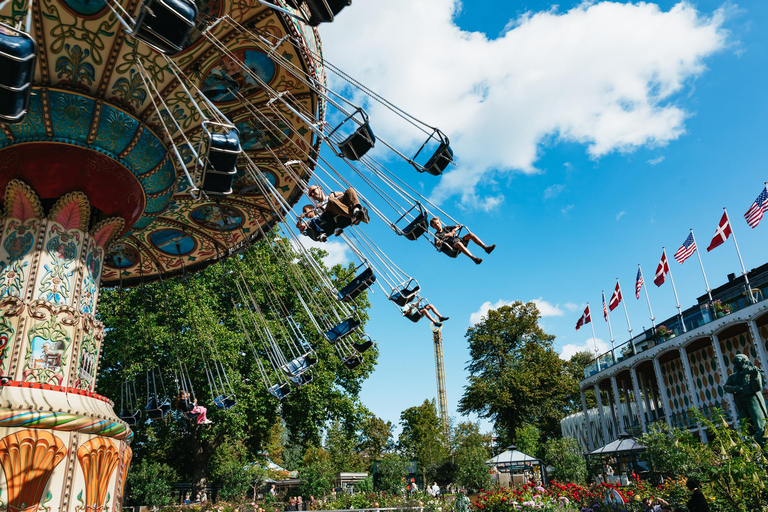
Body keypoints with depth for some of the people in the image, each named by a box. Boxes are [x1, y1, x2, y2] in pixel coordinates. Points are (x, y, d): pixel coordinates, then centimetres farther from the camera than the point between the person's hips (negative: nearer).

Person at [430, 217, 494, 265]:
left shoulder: (446, 228, 25)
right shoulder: (437, 235, 7)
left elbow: (458, 226, 32)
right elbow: (438, 245, -13)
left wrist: (454, 229, 10)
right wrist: (446, 235, -16)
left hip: (459, 240, 7)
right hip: (453, 246, -7)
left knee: (470, 234, -15)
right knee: (459, 244, -40)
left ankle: (485, 247, -25)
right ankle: (474, 258, -59)